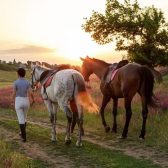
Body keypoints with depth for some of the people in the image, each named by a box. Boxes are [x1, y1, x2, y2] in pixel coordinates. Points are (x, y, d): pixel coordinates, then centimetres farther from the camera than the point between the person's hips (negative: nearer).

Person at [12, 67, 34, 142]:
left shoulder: (15, 82, -10)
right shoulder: (27, 82, -2)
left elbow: (14, 94, -7)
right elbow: (31, 93, -7)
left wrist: (14, 102, 10)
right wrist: (33, 99, 14)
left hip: (18, 102, -4)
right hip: (26, 102, 4)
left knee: (21, 120, 1)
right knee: (24, 117, 25)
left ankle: (24, 137, -3)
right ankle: (22, 133, 37)